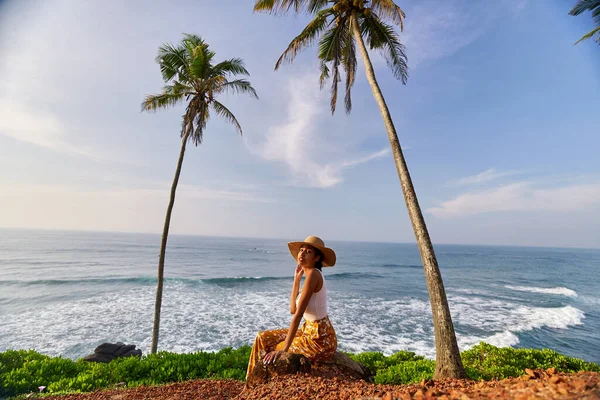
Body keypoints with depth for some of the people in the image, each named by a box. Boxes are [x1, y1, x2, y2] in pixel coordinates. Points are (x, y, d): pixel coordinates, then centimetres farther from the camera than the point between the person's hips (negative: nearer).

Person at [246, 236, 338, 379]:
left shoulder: (313, 274, -22)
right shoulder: (310, 274, 6)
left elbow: (298, 314, -23)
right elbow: (293, 309, 6)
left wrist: (284, 348, -19)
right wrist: (296, 279, 4)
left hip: (319, 340, -8)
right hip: (311, 332, 8)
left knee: (273, 354, 4)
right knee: (264, 338, 10)